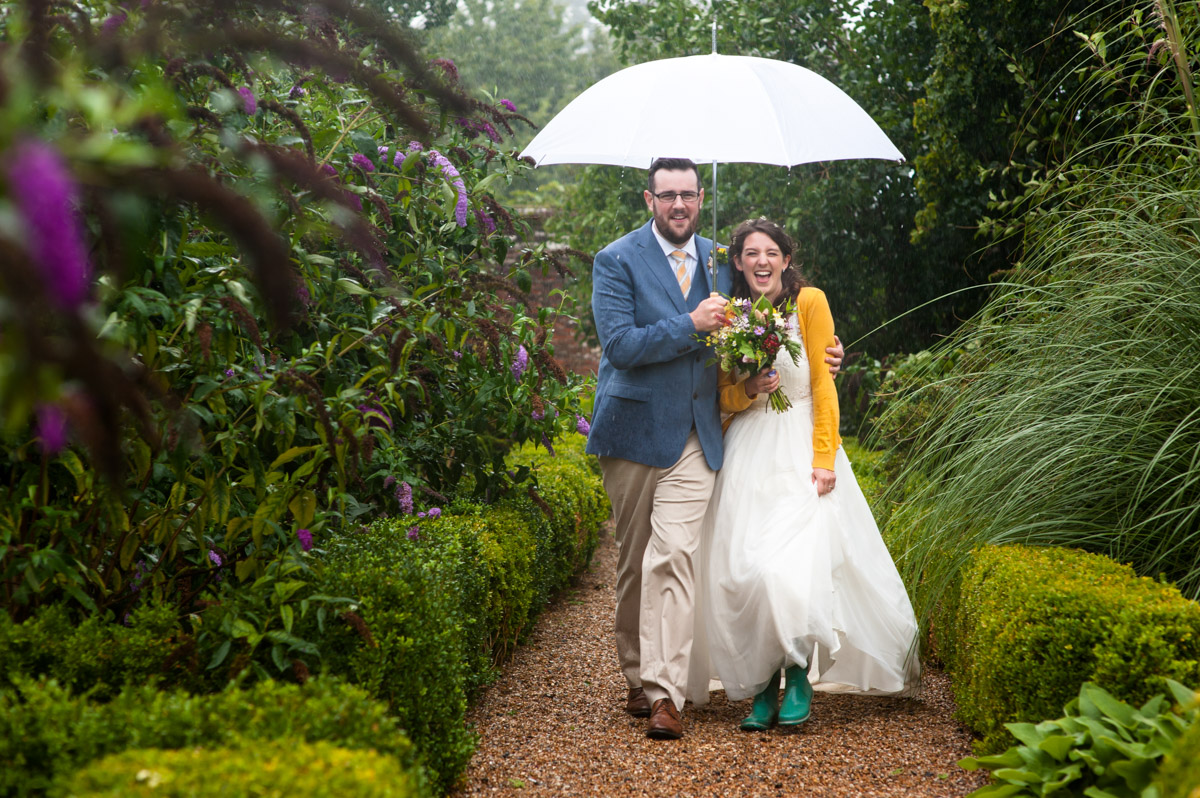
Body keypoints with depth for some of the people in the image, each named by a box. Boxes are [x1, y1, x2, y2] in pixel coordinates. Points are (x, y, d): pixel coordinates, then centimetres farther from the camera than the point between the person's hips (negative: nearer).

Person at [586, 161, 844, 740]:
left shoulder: (718, 261, 11)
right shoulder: (617, 261, -4)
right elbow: (619, 344, -14)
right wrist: (691, 324, -20)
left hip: (695, 437, 2)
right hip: (635, 431, -2)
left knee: (674, 557, -10)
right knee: (634, 561, 8)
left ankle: (665, 694, -10)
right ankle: (637, 676, 25)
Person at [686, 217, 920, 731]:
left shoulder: (809, 302, -1)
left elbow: (824, 384, -3)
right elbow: (725, 398, 12)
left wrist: (824, 458, -11)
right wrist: (750, 389, -11)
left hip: (802, 451, -3)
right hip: (748, 452, 3)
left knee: (797, 567, -16)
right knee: (743, 568, -6)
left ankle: (799, 676, 3)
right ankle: (761, 686, 6)